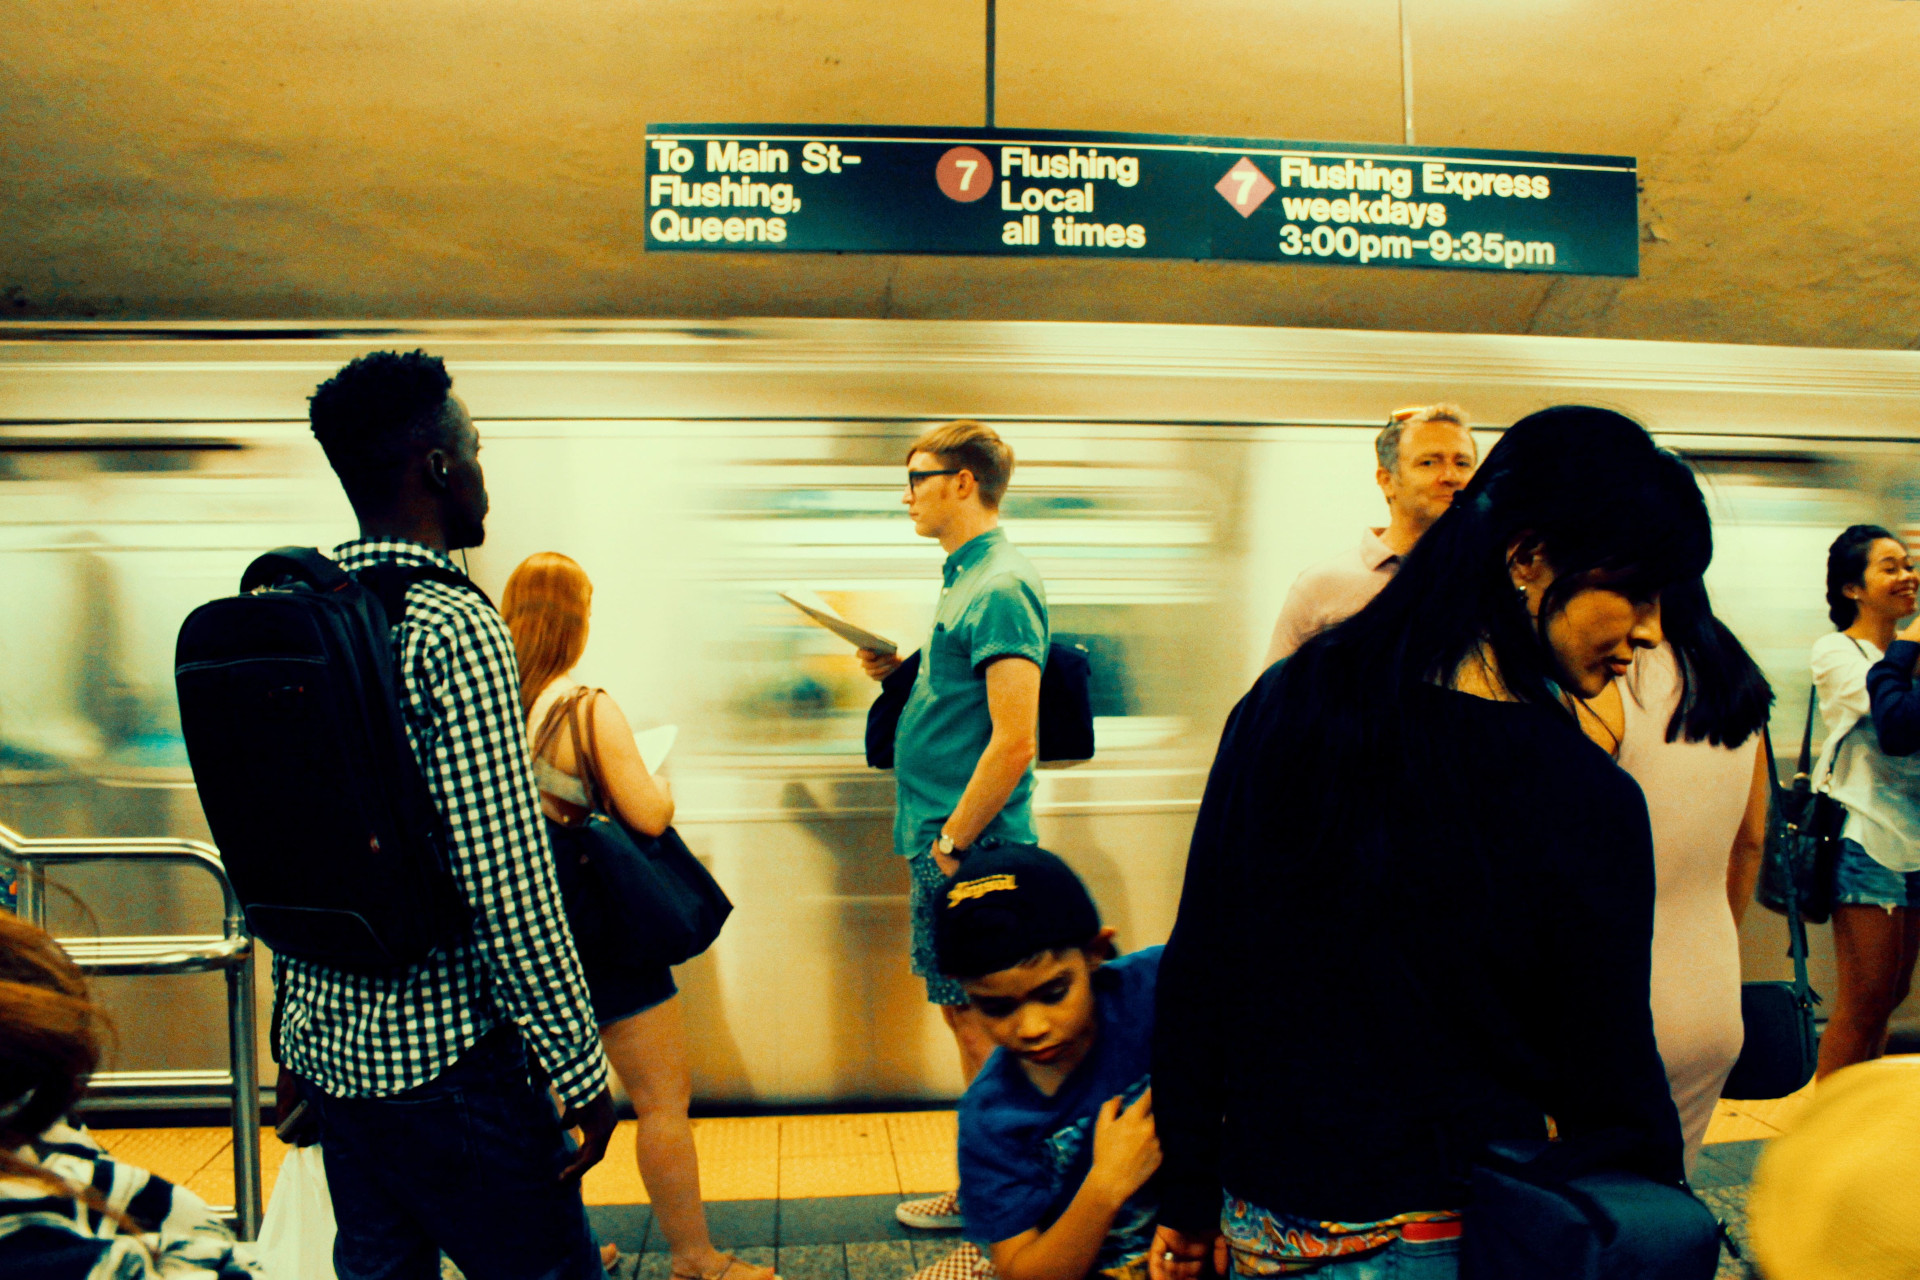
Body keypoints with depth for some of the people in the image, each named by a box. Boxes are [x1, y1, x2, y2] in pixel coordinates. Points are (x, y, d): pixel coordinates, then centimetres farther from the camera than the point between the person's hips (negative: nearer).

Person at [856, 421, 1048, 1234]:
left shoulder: (1000, 589, -17)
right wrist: (901, 673, 8)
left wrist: (951, 844, -18)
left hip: (972, 845, -10)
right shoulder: (967, 577, 14)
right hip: (946, 836, 10)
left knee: (979, 1023, 1)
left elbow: (1014, 741, -23)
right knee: (966, 1015, 17)